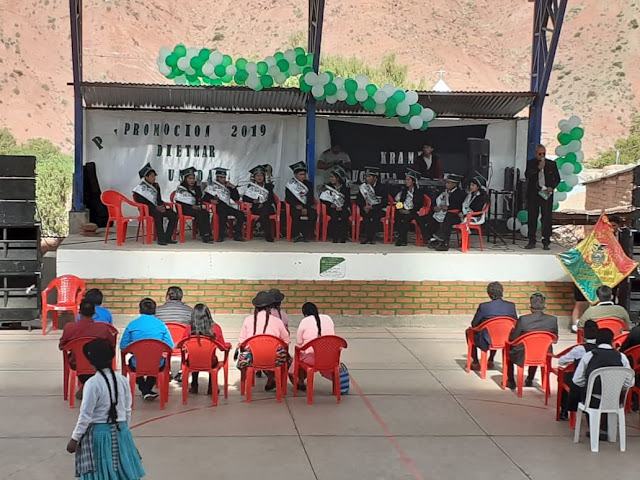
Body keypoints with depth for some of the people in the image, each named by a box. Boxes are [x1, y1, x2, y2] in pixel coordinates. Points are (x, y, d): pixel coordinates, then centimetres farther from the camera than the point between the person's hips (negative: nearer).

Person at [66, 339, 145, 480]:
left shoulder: (93, 383, -17)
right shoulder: (122, 380, -1)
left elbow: (85, 415, -14)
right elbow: (127, 410, 7)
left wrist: (75, 438, -4)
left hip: (98, 433, -5)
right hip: (120, 432, 6)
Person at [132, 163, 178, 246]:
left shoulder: (156, 186, 18)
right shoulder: (141, 188, -1)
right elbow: (142, 203, -10)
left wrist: (162, 206, -4)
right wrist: (156, 208, -19)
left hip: (157, 208, 6)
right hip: (146, 210, -6)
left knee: (173, 215, -17)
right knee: (158, 215, -39)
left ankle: (167, 237, -15)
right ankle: (161, 238, -38)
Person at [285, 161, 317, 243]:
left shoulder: (309, 184, 14)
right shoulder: (290, 184, 7)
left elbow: (310, 199, 6)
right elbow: (288, 198, 0)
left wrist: (306, 208, -13)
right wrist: (296, 206, -17)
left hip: (307, 206, 2)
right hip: (295, 207, -2)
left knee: (313, 214, -29)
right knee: (296, 214, -35)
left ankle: (303, 235, -25)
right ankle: (296, 235, -22)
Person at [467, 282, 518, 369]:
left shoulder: (483, 306, -19)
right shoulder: (511, 306, -10)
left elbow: (474, 324, -6)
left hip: (486, 342, -4)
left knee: (469, 331, 28)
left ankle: (475, 363, 33)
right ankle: (490, 361, 46)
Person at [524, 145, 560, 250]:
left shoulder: (552, 164, 7)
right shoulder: (530, 163, 6)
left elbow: (557, 178, 11)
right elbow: (527, 175, -9)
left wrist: (552, 187, -6)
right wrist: (538, 168, -16)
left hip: (547, 194, 0)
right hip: (533, 194, 0)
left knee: (547, 218, -4)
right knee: (532, 218, 3)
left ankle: (546, 242, 2)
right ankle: (532, 242, 10)